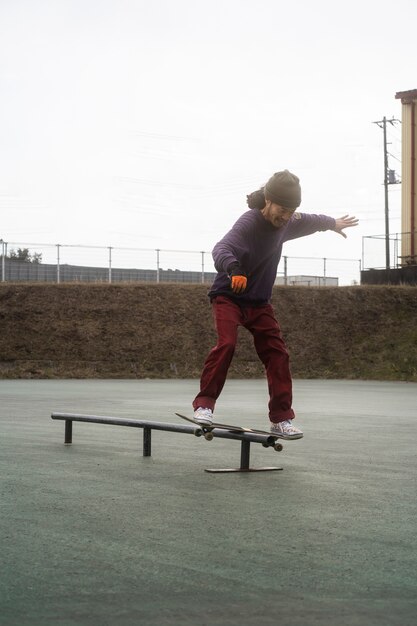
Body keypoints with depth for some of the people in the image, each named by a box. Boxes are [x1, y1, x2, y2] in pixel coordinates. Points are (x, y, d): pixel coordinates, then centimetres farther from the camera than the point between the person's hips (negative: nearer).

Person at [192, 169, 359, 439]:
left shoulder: (286, 223, -1)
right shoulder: (249, 223, -24)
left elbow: (309, 221, 24)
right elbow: (221, 249, -41)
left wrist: (333, 223, 41)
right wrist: (234, 268, -61)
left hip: (260, 302, 6)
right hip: (229, 296, -6)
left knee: (277, 354, -2)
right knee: (226, 343, -26)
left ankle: (281, 418, 5)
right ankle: (204, 404, -16)